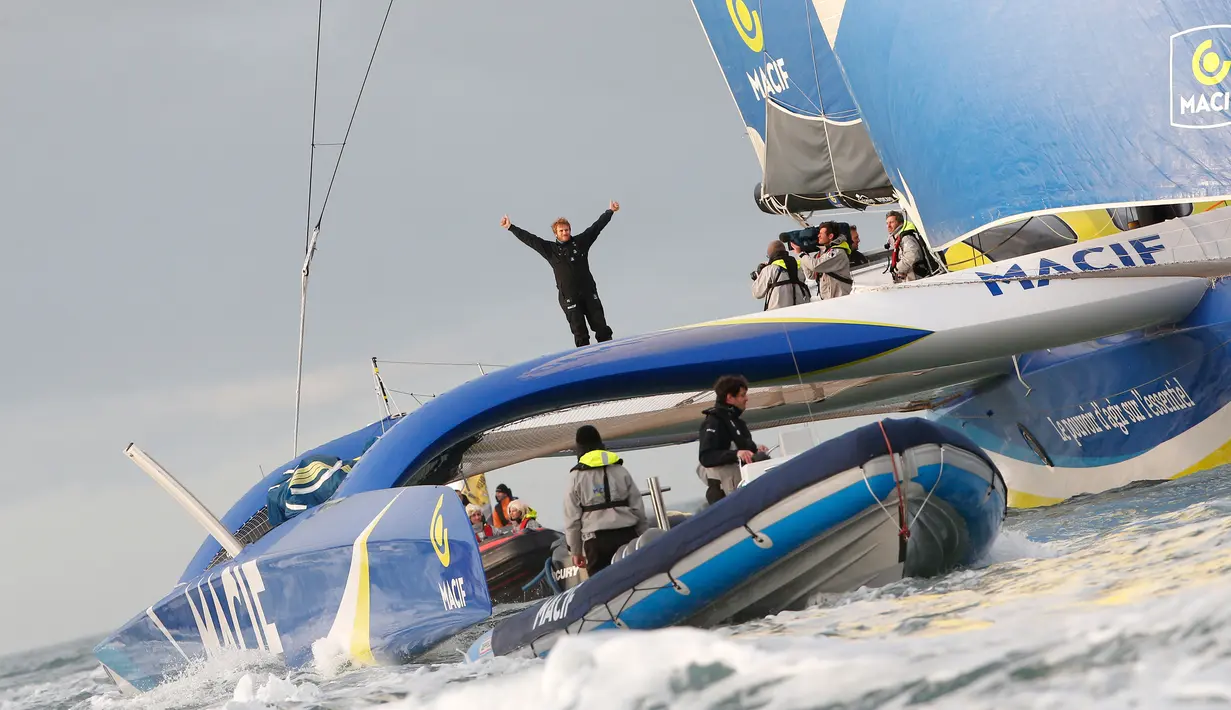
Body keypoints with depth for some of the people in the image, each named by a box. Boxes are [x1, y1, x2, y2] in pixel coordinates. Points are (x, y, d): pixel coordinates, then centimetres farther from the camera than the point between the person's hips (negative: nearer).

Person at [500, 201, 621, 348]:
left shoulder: (580, 242, 8)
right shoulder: (550, 249, 4)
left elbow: (596, 227, 13)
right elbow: (529, 239, 5)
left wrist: (610, 211, 15)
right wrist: (510, 227, 4)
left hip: (589, 292, 2)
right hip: (568, 296, -2)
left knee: (601, 327, 1)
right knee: (579, 331, -2)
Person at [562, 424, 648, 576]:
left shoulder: (576, 477, 2)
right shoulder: (620, 471, 9)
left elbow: (572, 517, 2)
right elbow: (638, 508, 9)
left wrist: (575, 550, 9)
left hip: (596, 540, -2)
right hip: (626, 535, 2)